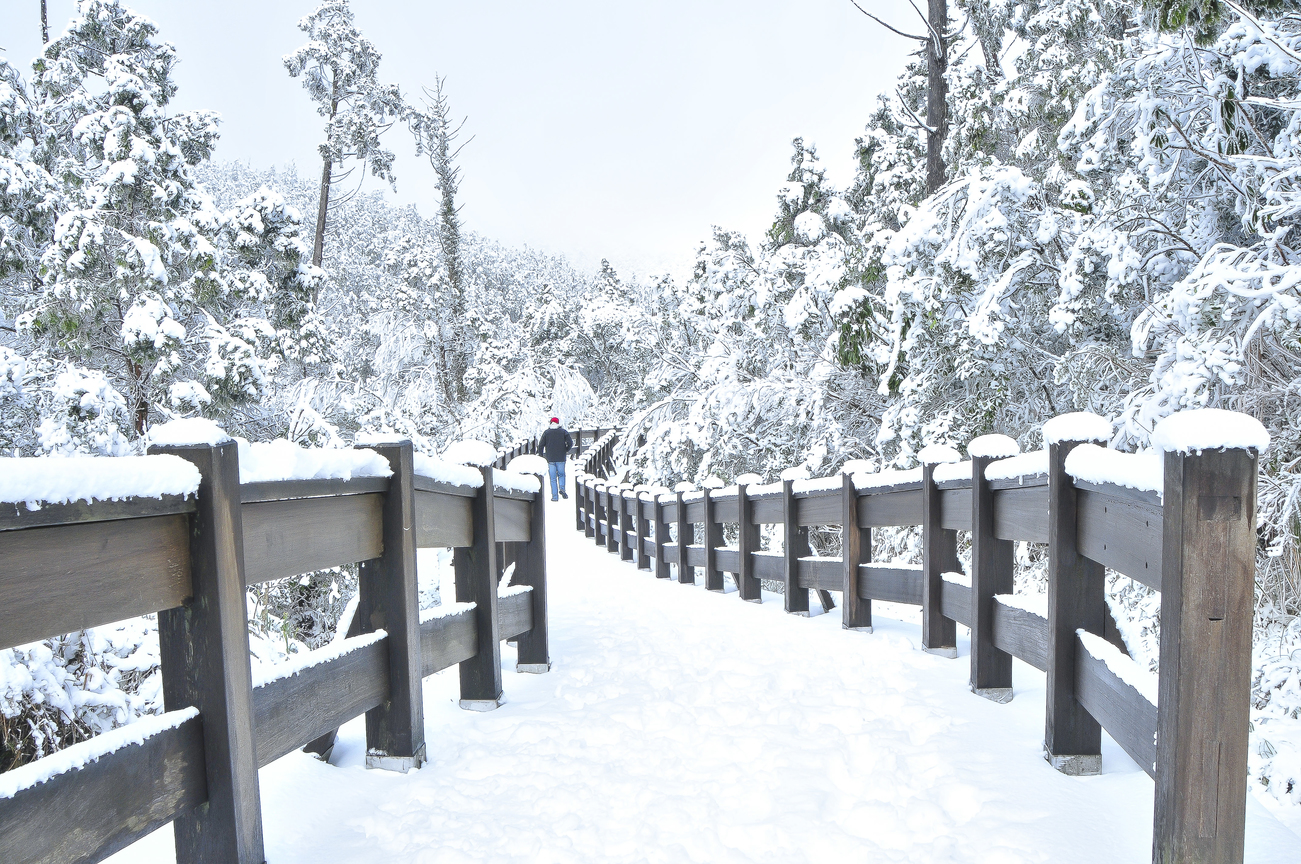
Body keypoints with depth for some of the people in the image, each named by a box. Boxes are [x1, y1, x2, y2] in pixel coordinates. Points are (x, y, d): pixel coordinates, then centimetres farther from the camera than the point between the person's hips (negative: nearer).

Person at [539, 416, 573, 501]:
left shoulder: (546, 432, 3)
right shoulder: (563, 431, 3)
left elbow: (541, 445, -2)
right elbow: (570, 443, -4)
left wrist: (541, 455, 11)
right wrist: (566, 450, 14)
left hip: (550, 459, 0)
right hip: (561, 458, 0)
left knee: (553, 478, 5)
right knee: (561, 474, 17)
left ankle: (554, 496, 1)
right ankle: (562, 488, -8)